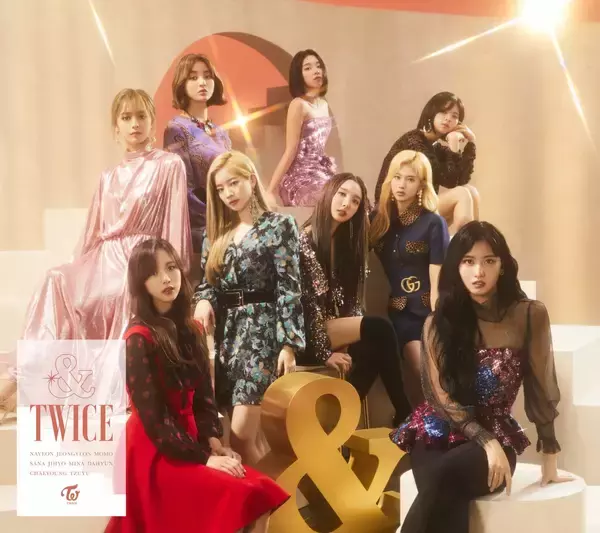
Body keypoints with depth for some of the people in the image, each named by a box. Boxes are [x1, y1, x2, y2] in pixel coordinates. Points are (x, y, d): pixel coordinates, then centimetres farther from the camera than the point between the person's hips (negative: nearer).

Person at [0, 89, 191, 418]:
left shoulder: (169, 166, 2)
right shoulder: (108, 178, 20)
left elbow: (175, 228, -4)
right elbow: (94, 232, 19)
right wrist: (78, 271, 9)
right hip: (105, 260, 5)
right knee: (58, 283, -25)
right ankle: (28, 377, -27)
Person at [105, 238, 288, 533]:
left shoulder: (192, 330, 10)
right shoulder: (139, 338, -13)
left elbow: (203, 396, 11)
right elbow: (152, 415, -16)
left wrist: (213, 442, -6)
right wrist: (203, 458, -17)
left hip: (191, 440, 7)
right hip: (156, 451, -7)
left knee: (262, 494, -15)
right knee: (240, 499, -25)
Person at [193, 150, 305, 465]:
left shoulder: (280, 226, -1)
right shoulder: (217, 232, 15)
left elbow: (289, 289, -7)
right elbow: (208, 282, 16)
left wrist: (289, 344, -14)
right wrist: (203, 301, -8)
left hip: (260, 330, -5)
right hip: (226, 333, 5)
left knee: (241, 437, -14)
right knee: (250, 439, 6)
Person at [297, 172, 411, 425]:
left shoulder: (348, 241, 13)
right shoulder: (305, 241, -11)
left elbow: (351, 297, 10)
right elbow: (307, 302, -16)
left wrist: (353, 335, -7)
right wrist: (325, 351, -20)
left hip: (338, 327, 7)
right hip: (307, 336, -7)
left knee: (371, 350, -23)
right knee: (380, 329, -22)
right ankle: (404, 414, -14)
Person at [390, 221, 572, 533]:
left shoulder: (530, 315, -4)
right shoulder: (438, 324, 1)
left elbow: (541, 390, 1)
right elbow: (441, 398, -1)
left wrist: (549, 462, 4)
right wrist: (487, 442, -15)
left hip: (497, 435, -1)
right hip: (437, 433, 1)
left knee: (443, 477, -35)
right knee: (447, 502, -33)